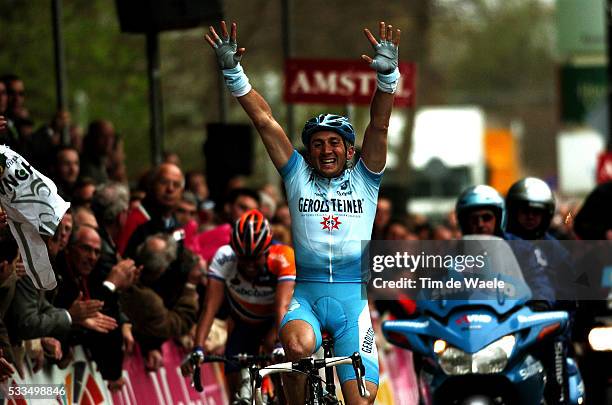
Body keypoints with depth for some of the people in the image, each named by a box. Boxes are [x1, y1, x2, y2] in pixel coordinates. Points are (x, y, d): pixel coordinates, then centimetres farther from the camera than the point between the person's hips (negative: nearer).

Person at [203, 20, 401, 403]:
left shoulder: (363, 180, 10)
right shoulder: (299, 177, 11)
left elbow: (379, 126, -3)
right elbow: (265, 120, 6)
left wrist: (387, 76, -17)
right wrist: (233, 73, -1)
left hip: (352, 297, 1)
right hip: (306, 292, -1)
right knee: (299, 347, -33)